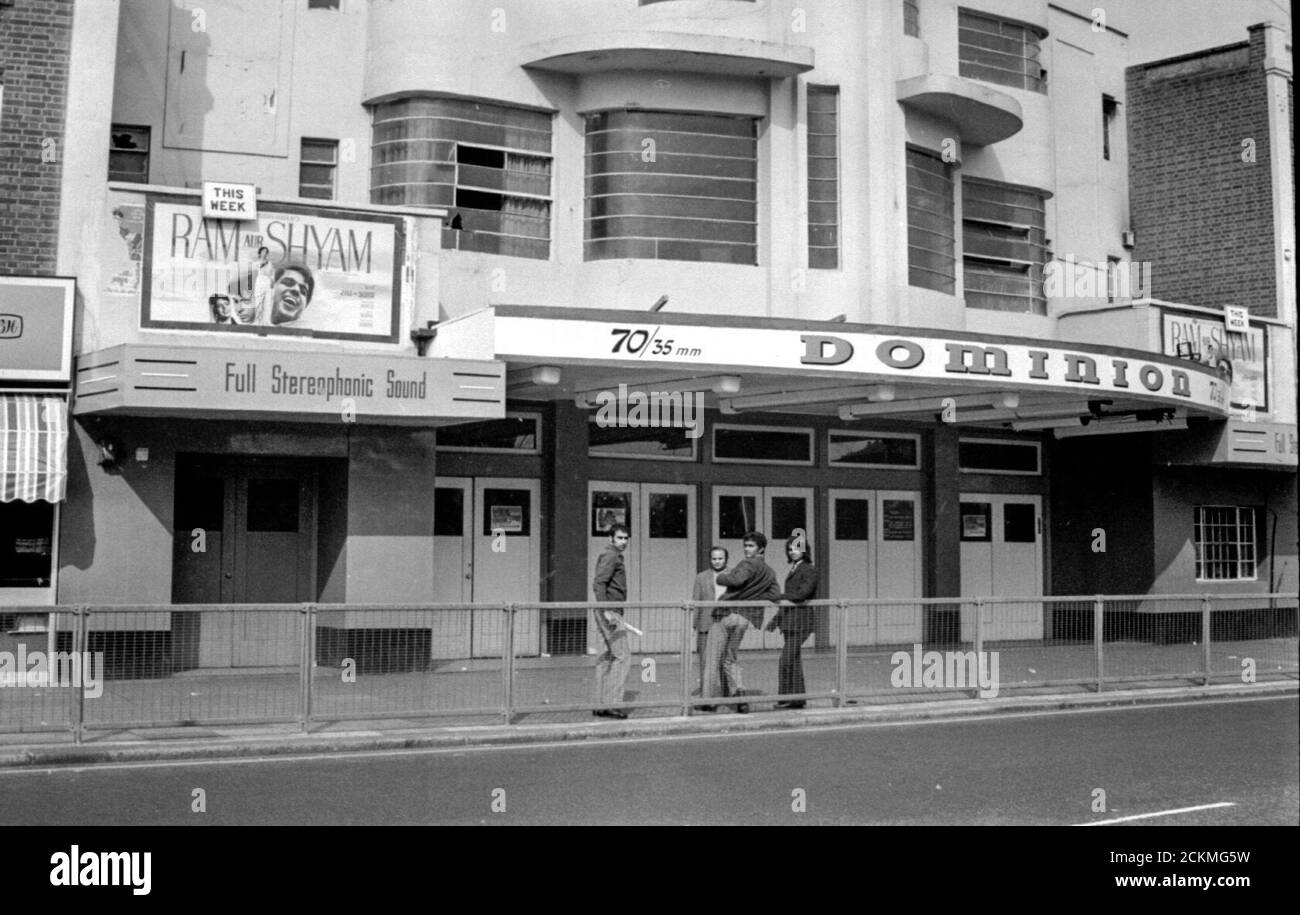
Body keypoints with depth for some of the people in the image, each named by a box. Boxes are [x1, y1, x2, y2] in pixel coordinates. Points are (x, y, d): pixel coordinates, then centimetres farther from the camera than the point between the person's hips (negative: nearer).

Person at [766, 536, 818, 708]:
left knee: (787, 661, -12)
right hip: (789, 623, 9)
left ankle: (788, 698, -7)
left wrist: (779, 596, -19)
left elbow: (802, 593, -20)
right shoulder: (793, 570, 18)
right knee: (794, 662, 11)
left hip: (800, 622, -9)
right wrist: (775, 620, 20)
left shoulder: (809, 571, -7)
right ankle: (797, 698, 16)